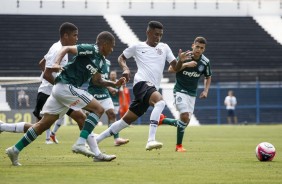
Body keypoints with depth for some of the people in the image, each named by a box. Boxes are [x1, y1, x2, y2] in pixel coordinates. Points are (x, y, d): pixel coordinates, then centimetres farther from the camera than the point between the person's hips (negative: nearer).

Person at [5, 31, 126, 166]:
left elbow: (97, 81, 26)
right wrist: (57, 63, -30)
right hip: (66, 85, -9)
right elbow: (67, 48, -15)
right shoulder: (90, 50, -10)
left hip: (61, 89, 9)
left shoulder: (101, 61, 17)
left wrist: (114, 84, 16)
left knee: (45, 123, 8)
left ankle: (15, 150, 10)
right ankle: (80, 144, -16)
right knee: (98, 109, -10)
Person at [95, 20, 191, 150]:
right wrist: (125, 68, 1)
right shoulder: (137, 47, 8)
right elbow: (121, 58, 21)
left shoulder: (164, 48, 17)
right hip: (142, 83, -5)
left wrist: (181, 60, -9)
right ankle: (151, 140, -43)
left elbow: (175, 68, 13)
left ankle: (95, 139, 23)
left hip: (152, 88, 6)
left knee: (127, 120, 11)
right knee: (160, 101, -35)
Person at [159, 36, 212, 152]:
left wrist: (206, 90, 0)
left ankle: (162, 120, 25)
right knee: (185, 116, -21)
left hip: (192, 94, 5)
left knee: (185, 122, 2)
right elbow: (170, 69, -15)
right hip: (180, 91, -5)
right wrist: (186, 64, -26)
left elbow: (208, 77, 15)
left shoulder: (205, 62, -3)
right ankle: (179, 146, -7)